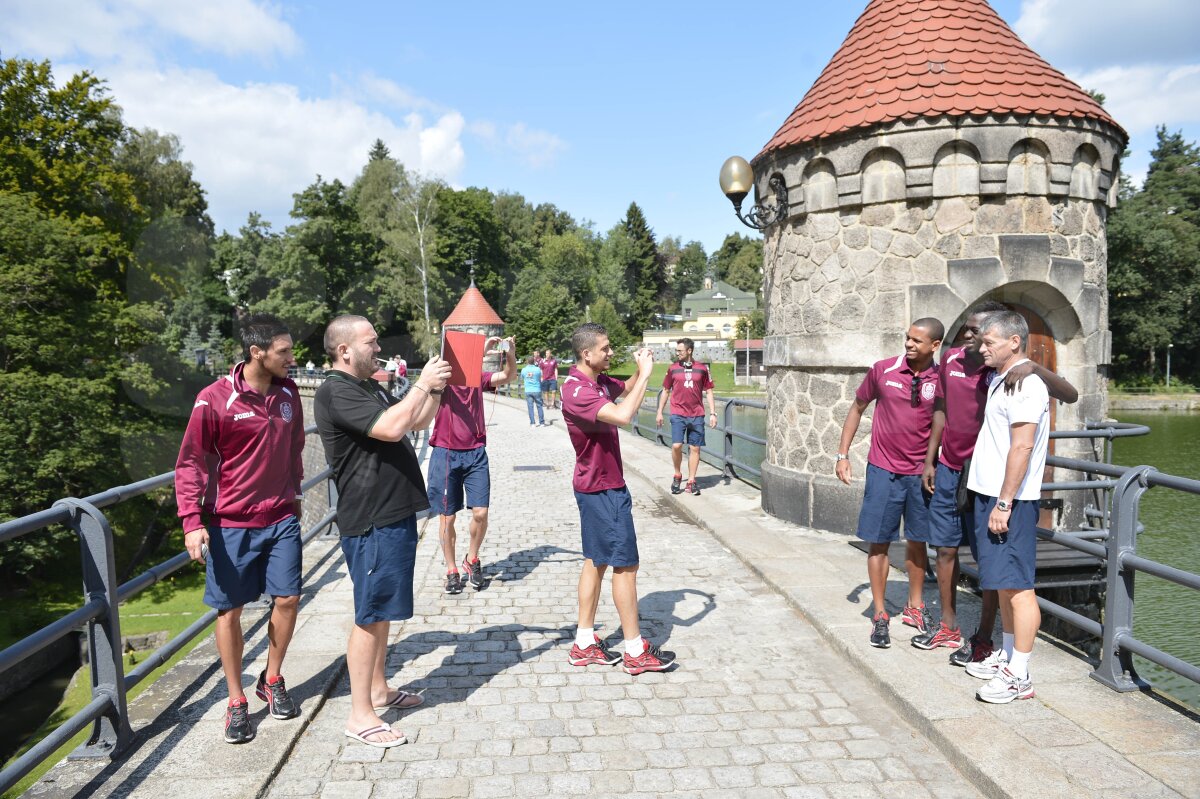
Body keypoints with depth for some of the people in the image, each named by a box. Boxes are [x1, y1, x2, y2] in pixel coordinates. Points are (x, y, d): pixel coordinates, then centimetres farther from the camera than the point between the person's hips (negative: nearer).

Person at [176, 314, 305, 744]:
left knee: (287, 599, 4)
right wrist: (192, 521, -15)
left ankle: (271, 680, 27)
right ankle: (236, 701, 21)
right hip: (230, 524, -4)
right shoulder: (214, 399, -14)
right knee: (229, 610, 5)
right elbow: (191, 462, -9)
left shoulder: (288, 392, 2)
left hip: (281, 519, 4)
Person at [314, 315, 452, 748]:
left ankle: (378, 690, 32)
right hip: (371, 522, -10)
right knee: (370, 615, -3)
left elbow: (417, 421, 21)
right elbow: (392, 427, -28)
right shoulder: (336, 392, -16)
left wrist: (435, 388, 4)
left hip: (394, 514, 10)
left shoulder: (370, 387, 16)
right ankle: (360, 714, 7)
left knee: (382, 610, 18)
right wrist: (423, 383, -17)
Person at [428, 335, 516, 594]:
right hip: (445, 454, -2)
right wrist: (481, 353, -37)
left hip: (475, 453, 2)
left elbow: (507, 376, -7)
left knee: (481, 512, -3)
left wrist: (510, 355, -26)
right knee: (447, 517, 6)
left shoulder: (478, 377, 6)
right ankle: (451, 570, 23)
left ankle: (472, 560, 22)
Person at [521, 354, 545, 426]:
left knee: (530, 407, 5)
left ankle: (532, 423, 4)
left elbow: (522, 379, 12)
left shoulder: (523, 370, -2)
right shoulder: (537, 369, -7)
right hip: (537, 390, -1)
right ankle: (542, 422, 11)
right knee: (539, 406, 8)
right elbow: (540, 378, 6)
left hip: (528, 391, 1)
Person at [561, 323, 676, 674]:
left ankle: (584, 644, 22)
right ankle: (635, 651, 9)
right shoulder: (577, 392, -24)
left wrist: (641, 371, 3)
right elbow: (623, 415, -37)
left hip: (598, 487, 10)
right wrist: (645, 373, -26)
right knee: (625, 565, -2)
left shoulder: (600, 381, 5)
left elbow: (627, 390, 24)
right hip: (603, 490, -10)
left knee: (596, 561, 14)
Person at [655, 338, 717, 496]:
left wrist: (713, 413, 3)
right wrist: (659, 412, 8)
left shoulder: (702, 369, 4)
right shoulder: (672, 369, 5)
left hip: (697, 416, 1)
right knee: (676, 445, -14)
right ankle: (677, 475, 10)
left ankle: (691, 482, 13)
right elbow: (665, 391, 11)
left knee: (695, 448, 3)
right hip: (678, 414, -1)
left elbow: (708, 392, 9)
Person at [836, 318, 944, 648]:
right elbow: (857, 408, 7)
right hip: (883, 470, -1)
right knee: (879, 542, 3)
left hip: (921, 472, 1)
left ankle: (915, 607, 31)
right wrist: (842, 454, 4)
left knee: (917, 541, 13)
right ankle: (880, 614, 14)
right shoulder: (883, 370, -5)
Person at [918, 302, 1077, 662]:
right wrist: (930, 460, 13)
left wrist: (1034, 367, -38)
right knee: (945, 548, 14)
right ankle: (949, 626, 29)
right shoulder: (951, 359, 1)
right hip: (947, 470, 6)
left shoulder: (1007, 372, -15)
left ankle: (983, 639, 17)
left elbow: (1070, 395, -22)